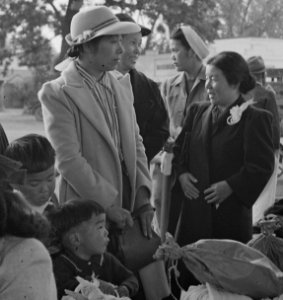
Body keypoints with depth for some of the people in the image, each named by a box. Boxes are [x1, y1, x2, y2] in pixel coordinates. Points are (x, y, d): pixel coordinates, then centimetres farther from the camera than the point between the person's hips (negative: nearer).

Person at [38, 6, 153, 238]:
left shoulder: (122, 86, 9)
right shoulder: (57, 94, -11)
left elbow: (135, 145, 11)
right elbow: (69, 160, -16)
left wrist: (142, 197, 0)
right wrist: (110, 206, -15)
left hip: (128, 205, 6)